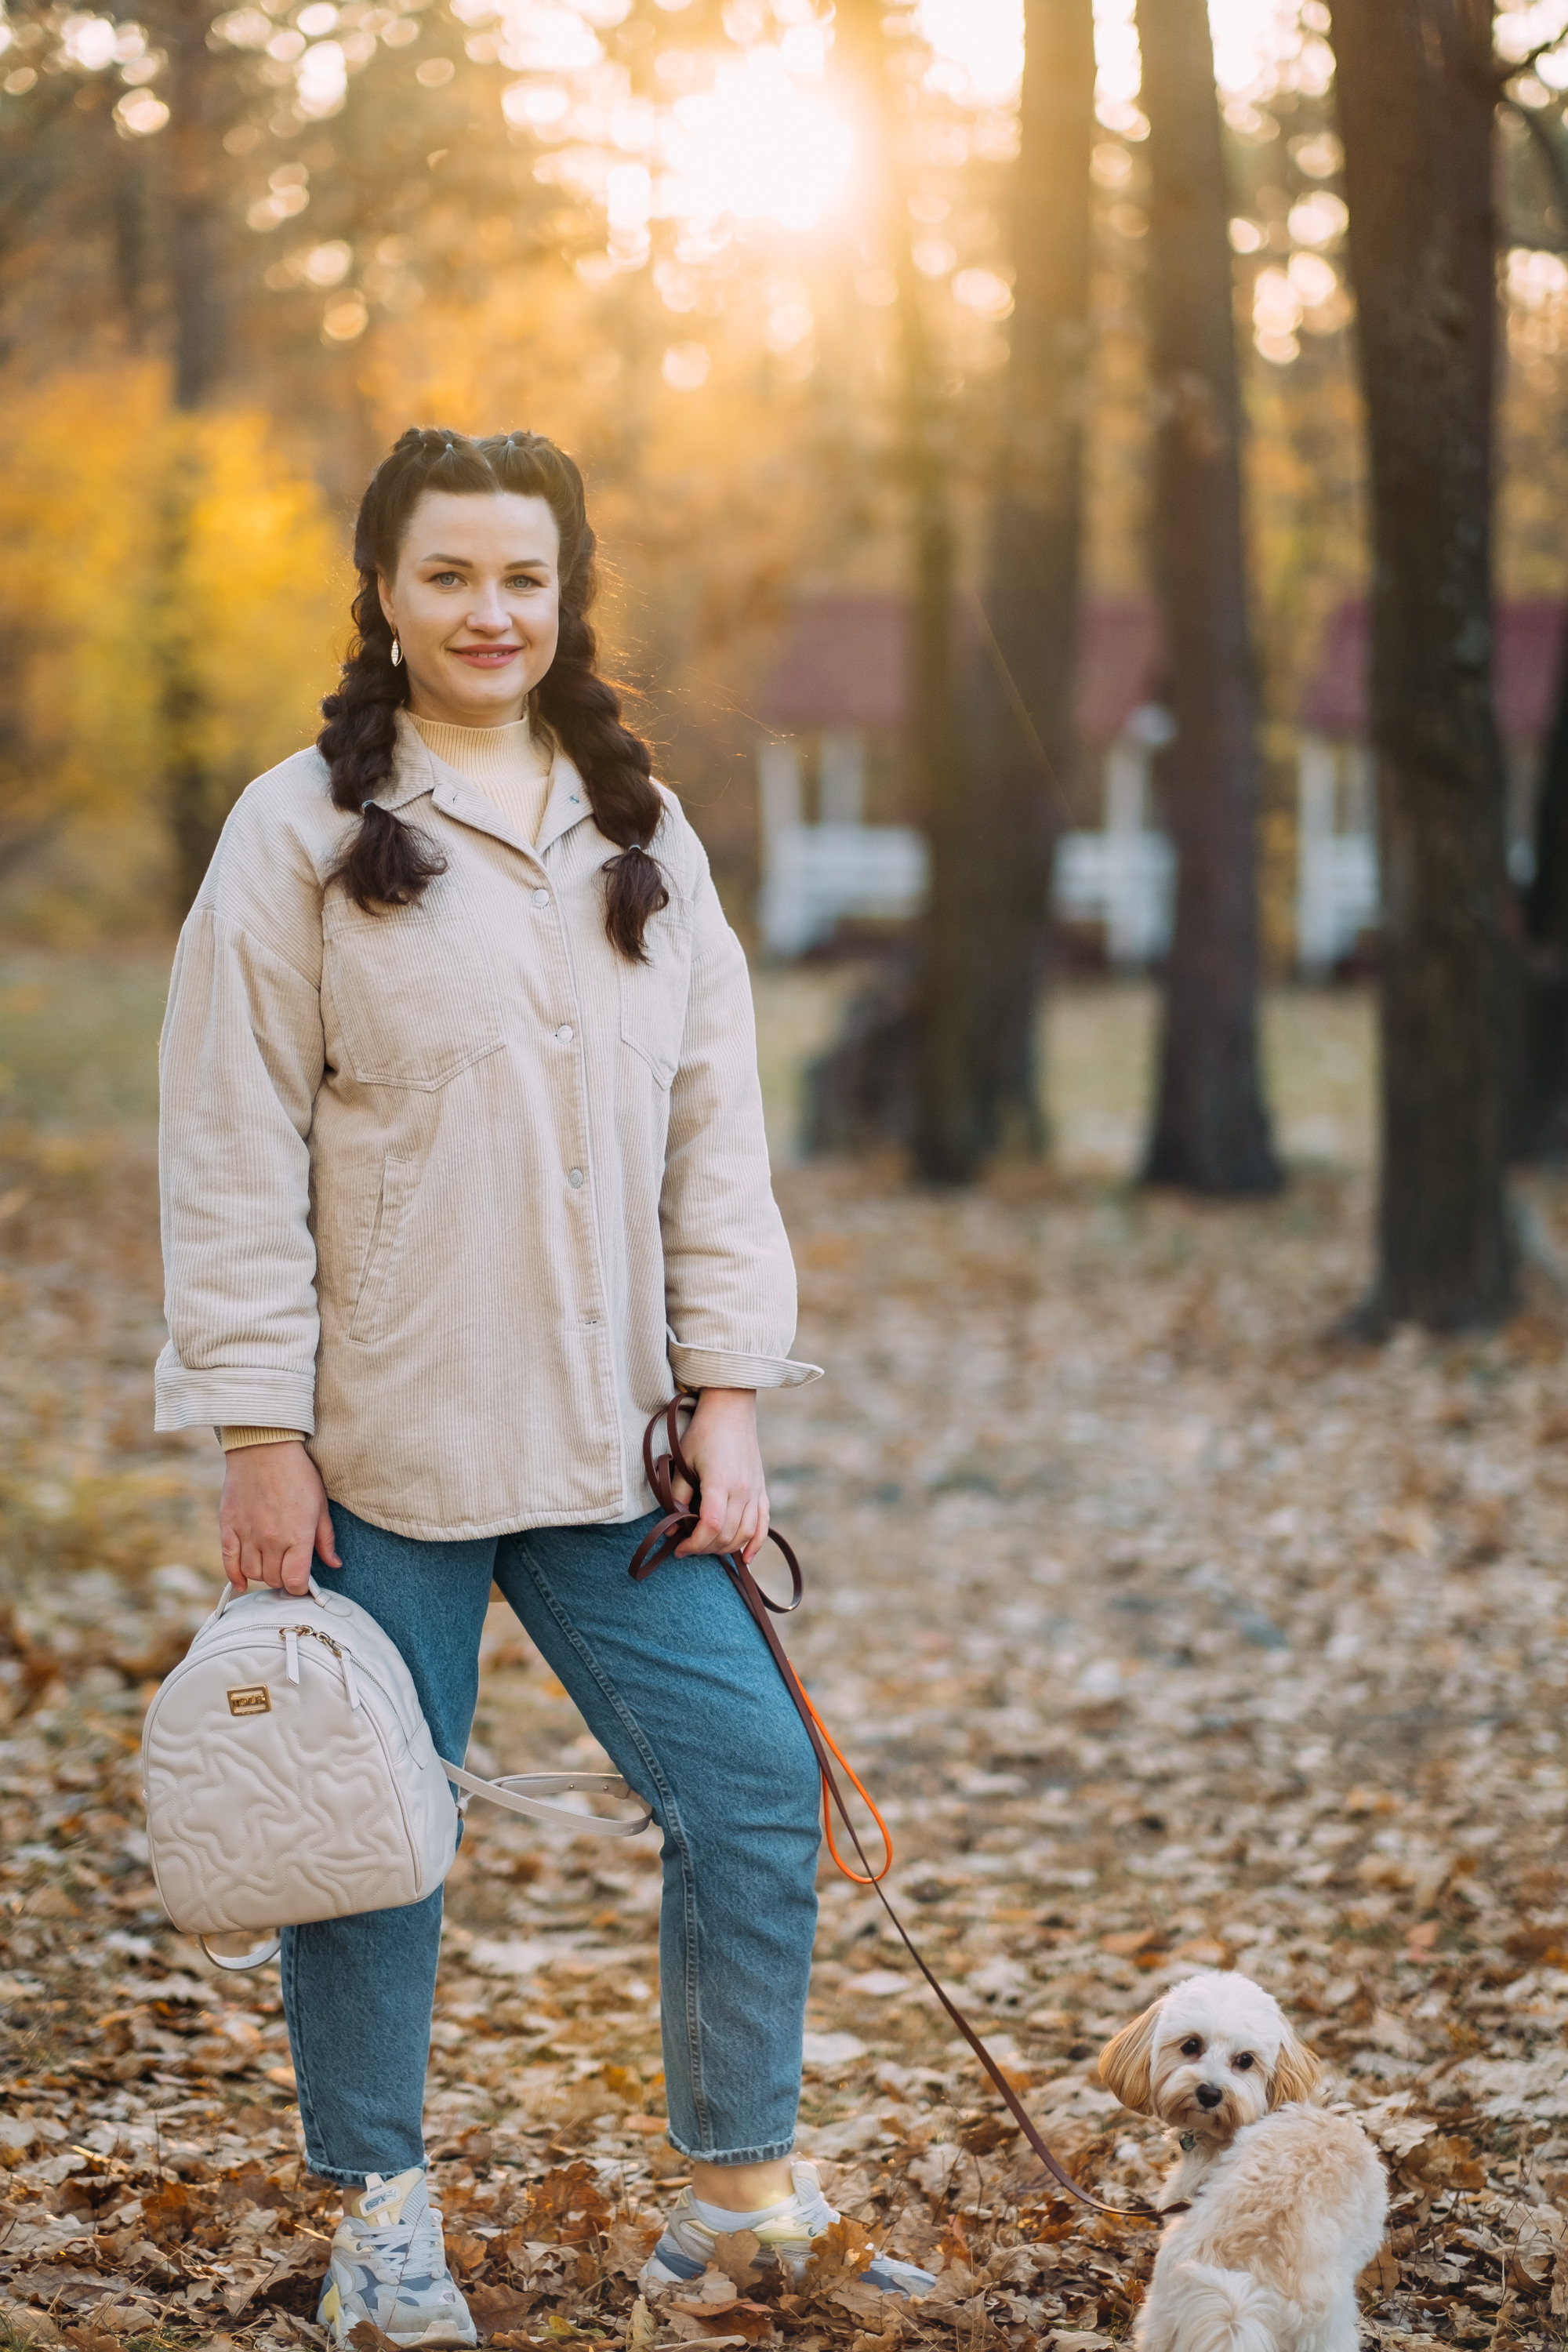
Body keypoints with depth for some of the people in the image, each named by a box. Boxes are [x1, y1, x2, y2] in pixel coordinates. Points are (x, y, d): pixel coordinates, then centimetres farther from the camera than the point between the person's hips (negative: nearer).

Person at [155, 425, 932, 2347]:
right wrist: (260, 1433, -10)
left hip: (608, 1446, 4)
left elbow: (714, 1132, 10)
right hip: (376, 1447, -4)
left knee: (751, 1785, 2)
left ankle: (740, 2183, 18)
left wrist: (728, 1397, 3)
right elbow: (236, 1154, -5)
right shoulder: (302, 834, -3)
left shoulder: (644, 839, 11)